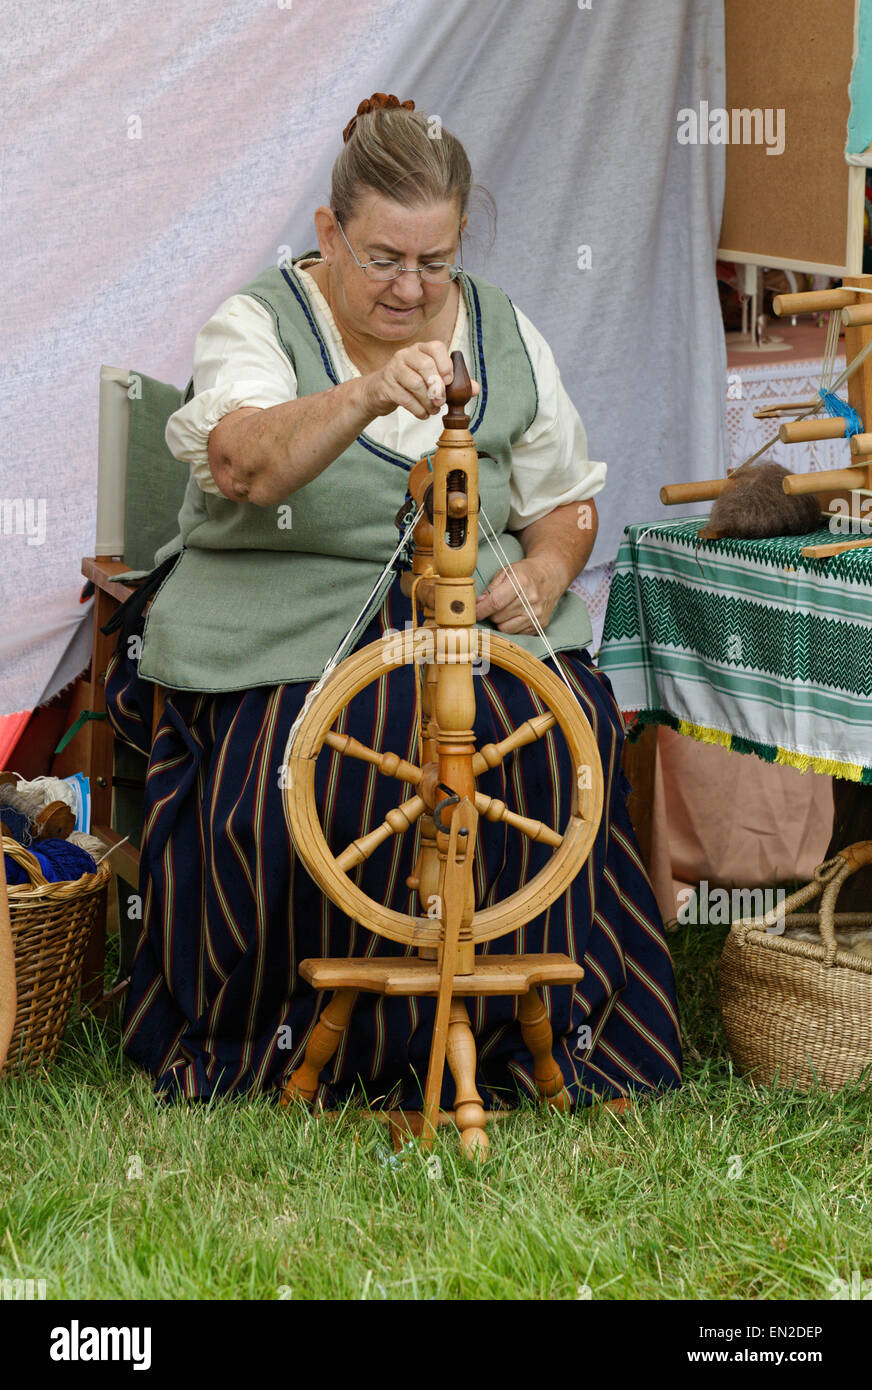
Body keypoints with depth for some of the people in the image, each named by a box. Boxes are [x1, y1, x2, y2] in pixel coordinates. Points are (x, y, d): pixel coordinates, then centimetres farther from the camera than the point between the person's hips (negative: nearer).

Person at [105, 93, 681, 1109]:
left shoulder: (505, 335, 9)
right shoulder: (258, 323, -4)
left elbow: (567, 502, 18)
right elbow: (242, 463, -27)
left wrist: (544, 573, -6)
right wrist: (367, 396, -45)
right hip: (283, 626, -3)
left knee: (560, 734, -26)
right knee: (299, 763, -33)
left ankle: (521, 1029, -7)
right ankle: (298, 1042, -8)